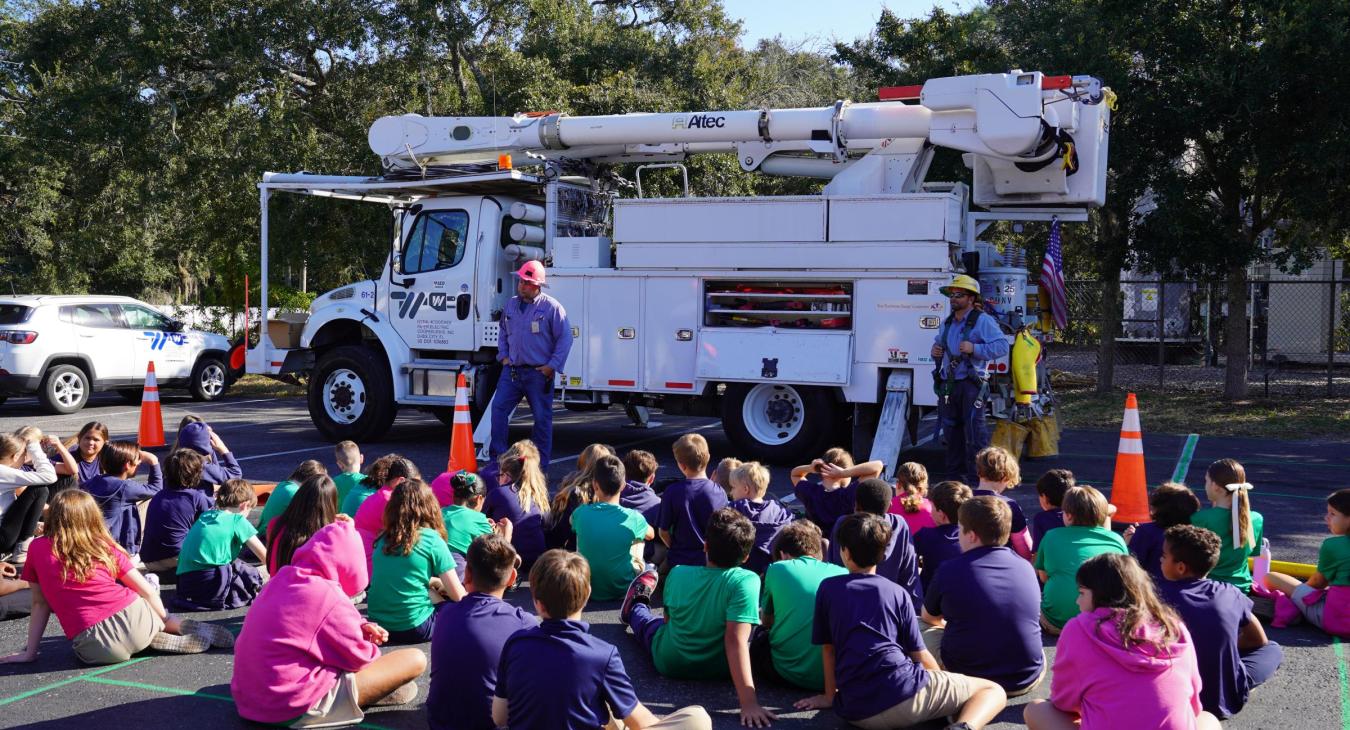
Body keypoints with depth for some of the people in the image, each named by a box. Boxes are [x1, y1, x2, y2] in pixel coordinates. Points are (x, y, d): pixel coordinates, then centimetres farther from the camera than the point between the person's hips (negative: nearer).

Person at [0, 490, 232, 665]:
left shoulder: (38, 549, 12)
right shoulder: (104, 546, 14)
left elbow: (40, 603, 14)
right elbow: (146, 590, 12)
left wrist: (30, 653, 21)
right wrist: (164, 621, 26)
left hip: (96, 649, -2)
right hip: (135, 621, 2)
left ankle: (157, 640, 3)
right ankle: (185, 627, 8)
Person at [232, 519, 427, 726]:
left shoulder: (282, 579, 5)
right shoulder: (328, 598, -19)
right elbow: (359, 658, -5)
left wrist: (359, 628, 7)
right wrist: (371, 647, 16)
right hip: (295, 709, -9)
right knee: (416, 659, -7)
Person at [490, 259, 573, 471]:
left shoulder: (552, 307, -6)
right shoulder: (511, 305, 11)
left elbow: (565, 338, -6)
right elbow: (503, 333, 25)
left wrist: (552, 366, -9)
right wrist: (503, 356, 12)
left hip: (539, 373, -4)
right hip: (512, 370, 4)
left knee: (542, 418, 2)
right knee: (498, 408, -8)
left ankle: (540, 466, 11)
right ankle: (497, 458, -3)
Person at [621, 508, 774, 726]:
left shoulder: (678, 573, -19)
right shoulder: (745, 581, -32)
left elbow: (669, 619, -2)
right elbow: (735, 640, -38)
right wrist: (748, 702, -41)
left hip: (669, 663, 1)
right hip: (718, 670, -1)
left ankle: (636, 606, 62)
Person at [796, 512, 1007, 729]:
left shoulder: (827, 588, 12)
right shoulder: (898, 593, 10)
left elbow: (827, 647, 15)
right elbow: (920, 656, 13)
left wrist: (830, 696, 27)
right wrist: (945, 686, 31)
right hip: (903, 692, -3)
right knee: (994, 691, 10)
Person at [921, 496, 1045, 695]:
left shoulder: (951, 570, -12)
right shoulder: (1026, 568, -2)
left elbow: (929, 617, 8)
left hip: (969, 679, -3)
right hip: (1027, 681, 3)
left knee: (925, 631, 18)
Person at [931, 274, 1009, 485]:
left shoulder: (983, 321, -5)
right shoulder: (947, 323, 18)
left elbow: (1002, 346, -13)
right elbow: (938, 343, 35)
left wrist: (974, 349, -22)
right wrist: (936, 351, 11)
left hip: (971, 385, -7)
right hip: (948, 386, 7)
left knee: (974, 435, -8)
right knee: (952, 433, 11)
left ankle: (978, 479, -5)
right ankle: (955, 477, 19)